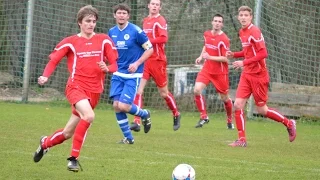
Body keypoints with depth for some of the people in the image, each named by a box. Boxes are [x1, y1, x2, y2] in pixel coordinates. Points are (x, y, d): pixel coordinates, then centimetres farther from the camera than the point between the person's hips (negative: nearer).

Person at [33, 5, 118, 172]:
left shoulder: (104, 40, 6)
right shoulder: (70, 42, 0)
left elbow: (114, 64, 7)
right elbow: (54, 60, 1)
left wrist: (107, 69, -16)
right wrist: (45, 76, -17)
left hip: (94, 91, 4)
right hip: (76, 86, -4)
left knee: (68, 133, 9)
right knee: (89, 115, -33)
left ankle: (45, 143, 42)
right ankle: (73, 158, -21)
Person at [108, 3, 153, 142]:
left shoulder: (135, 31, -12)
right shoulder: (112, 32, 5)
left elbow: (150, 49, -7)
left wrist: (137, 63, -17)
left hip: (132, 75, -5)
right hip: (118, 74, 5)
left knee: (123, 106, -15)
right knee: (116, 105, -3)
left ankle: (144, 114, 17)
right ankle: (128, 137, 12)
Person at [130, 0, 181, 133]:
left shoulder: (160, 21, -8)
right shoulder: (145, 21, 13)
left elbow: (164, 38, -20)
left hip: (157, 60, -5)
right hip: (145, 60, 6)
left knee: (163, 93, 7)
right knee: (138, 90, -10)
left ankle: (176, 115, 30)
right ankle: (137, 122, -13)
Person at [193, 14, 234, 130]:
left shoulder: (223, 39, -16)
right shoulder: (207, 34, 3)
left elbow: (226, 59, -17)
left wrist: (210, 57, -24)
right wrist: (201, 56, 11)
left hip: (220, 72, -4)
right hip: (207, 69, 4)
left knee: (225, 98, 7)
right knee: (197, 90, -17)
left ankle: (230, 120, 31)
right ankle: (204, 117, -4)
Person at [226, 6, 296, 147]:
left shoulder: (254, 32, -16)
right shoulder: (242, 32, 9)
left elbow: (263, 53, -21)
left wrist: (244, 63, -23)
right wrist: (234, 55, 4)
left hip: (258, 75, -7)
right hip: (246, 74, 7)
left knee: (262, 110, 1)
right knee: (238, 105, -4)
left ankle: (289, 123, 22)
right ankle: (242, 140, 2)